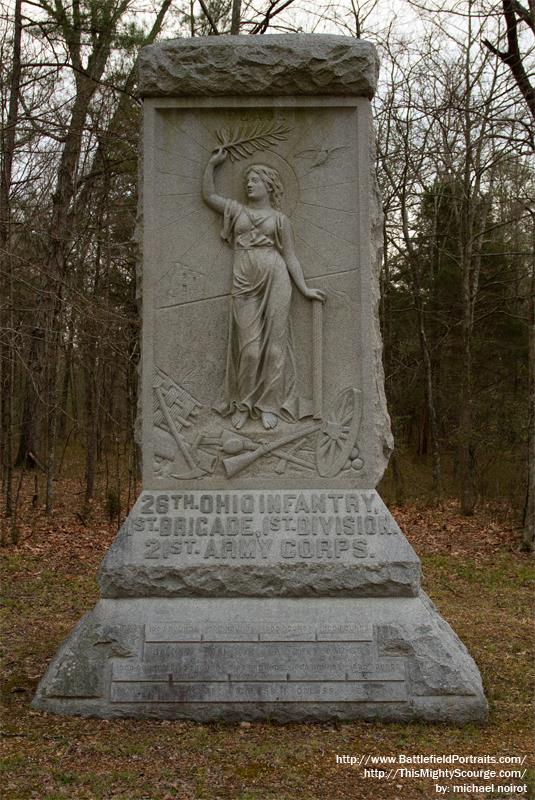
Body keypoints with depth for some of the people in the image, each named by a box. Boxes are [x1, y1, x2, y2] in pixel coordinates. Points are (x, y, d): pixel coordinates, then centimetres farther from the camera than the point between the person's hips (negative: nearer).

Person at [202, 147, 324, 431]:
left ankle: (269, 406, 3)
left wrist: (304, 288, 2)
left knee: (273, 343, -3)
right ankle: (242, 405, 6)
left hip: (275, 281, -1)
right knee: (249, 346, -5)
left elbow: (290, 257, 9)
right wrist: (212, 164, 19)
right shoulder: (236, 210, 18)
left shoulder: (280, 219, 12)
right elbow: (208, 195, 23)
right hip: (245, 284, 1)